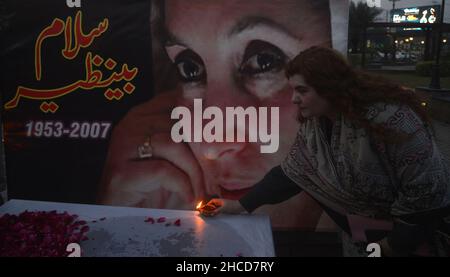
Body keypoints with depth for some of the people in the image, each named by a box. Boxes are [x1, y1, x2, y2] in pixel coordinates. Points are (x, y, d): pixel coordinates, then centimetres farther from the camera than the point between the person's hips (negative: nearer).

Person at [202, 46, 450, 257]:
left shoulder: (388, 117, -32)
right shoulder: (313, 125, -9)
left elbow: (426, 190, -28)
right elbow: (290, 174, -3)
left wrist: (395, 244, -19)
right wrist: (241, 205, -6)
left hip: (420, 220, -5)